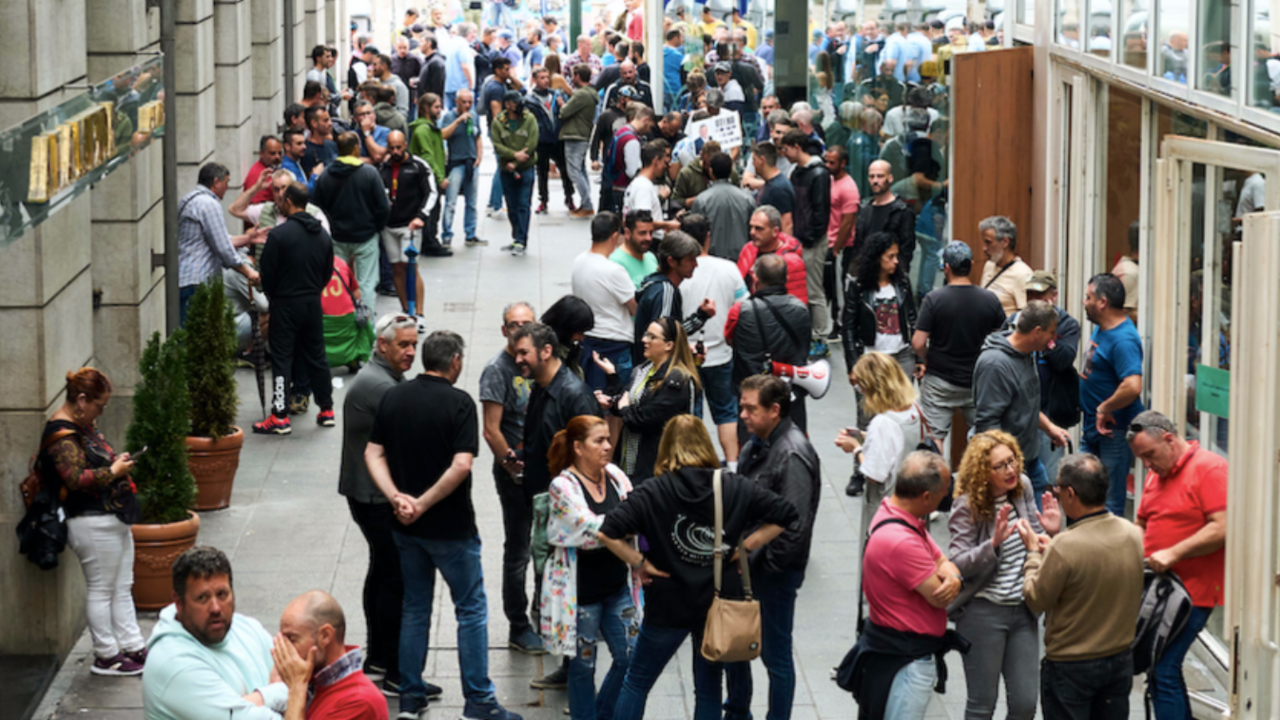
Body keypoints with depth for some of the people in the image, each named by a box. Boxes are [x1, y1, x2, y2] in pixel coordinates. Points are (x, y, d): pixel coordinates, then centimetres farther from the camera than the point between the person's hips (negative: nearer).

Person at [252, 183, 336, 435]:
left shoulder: (279, 235, -16)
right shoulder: (322, 235, 5)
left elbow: (267, 274, -11)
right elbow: (328, 272, 12)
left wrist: (272, 295, 7)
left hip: (286, 304, -6)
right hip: (313, 304, 6)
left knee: (281, 358, -2)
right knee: (316, 355, 14)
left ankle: (280, 417, -5)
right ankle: (326, 410, 20)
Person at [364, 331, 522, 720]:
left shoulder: (393, 398, 2)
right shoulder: (458, 403, -14)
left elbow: (373, 454, -2)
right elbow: (461, 465, -23)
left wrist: (397, 497, -11)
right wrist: (423, 503, -17)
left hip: (406, 527, 5)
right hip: (451, 527, -5)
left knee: (415, 609, 16)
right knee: (471, 609, 5)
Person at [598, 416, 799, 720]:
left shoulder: (654, 492, -12)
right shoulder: (735, 487, -5)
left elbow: (608, 533, -22)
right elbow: (785, 514, -3)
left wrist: (640, 563, -10)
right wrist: (746, 545, -1)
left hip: (667, 605, -2)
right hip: (719, 605, 2)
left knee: (636, 683, 15)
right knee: (709, 689, 14)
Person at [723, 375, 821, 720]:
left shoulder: (793, 455, -24)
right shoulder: (757, 443, 5)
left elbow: (795, 526, -27)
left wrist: (764, 566, -20)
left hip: (774, 573, -9)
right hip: (745, 562, 9)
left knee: (775, 653, 4)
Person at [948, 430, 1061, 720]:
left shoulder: (1023, 488, 3)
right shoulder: (967, 507, -13)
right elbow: (957, 564, -17)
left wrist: (1051, 532, -7)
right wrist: (993, 543, -32)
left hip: (1023, 609, 5)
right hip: (983, 612, -5)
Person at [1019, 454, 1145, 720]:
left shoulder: (1066, 546, -26)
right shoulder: (1133, 534, -6)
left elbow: (1036, 600, -14)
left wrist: (1033, 552, 0)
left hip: (1071, 666, -6)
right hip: (1121, 660, 6)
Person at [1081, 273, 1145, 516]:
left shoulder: (1123, 339, -22)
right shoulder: (1100, 329, 10)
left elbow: (1133, 387, -34)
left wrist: (1104, 409, -21)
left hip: (1114, 431, -10)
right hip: (1093, 428, 10)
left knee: (1110, 504, -4)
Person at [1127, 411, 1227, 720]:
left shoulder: (1210, 468, -10)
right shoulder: (1155, 475, 17)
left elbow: (1223, 528, -19)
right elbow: (1143, 525, 26)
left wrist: (1173, 553, -22)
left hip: (1192, 592, -9)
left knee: (1163, 669, -14)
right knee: (1166, 668, 11)